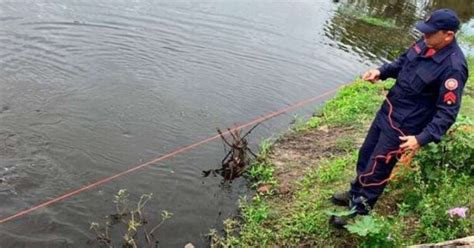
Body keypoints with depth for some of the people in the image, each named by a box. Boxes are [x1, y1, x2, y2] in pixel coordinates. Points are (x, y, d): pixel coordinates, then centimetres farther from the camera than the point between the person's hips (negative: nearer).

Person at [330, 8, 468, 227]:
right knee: (366, 154, 20)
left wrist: (422, 138, -33)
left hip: (404, 125, -8)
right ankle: (355, 194, 41)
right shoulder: (426, 45, -3)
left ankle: (358, 211, 20)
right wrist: (381, 72, -3)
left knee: (377, 167, 1)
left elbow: (447, 113, -24)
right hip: (388, 110, 8)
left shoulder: (453, 67, -26)